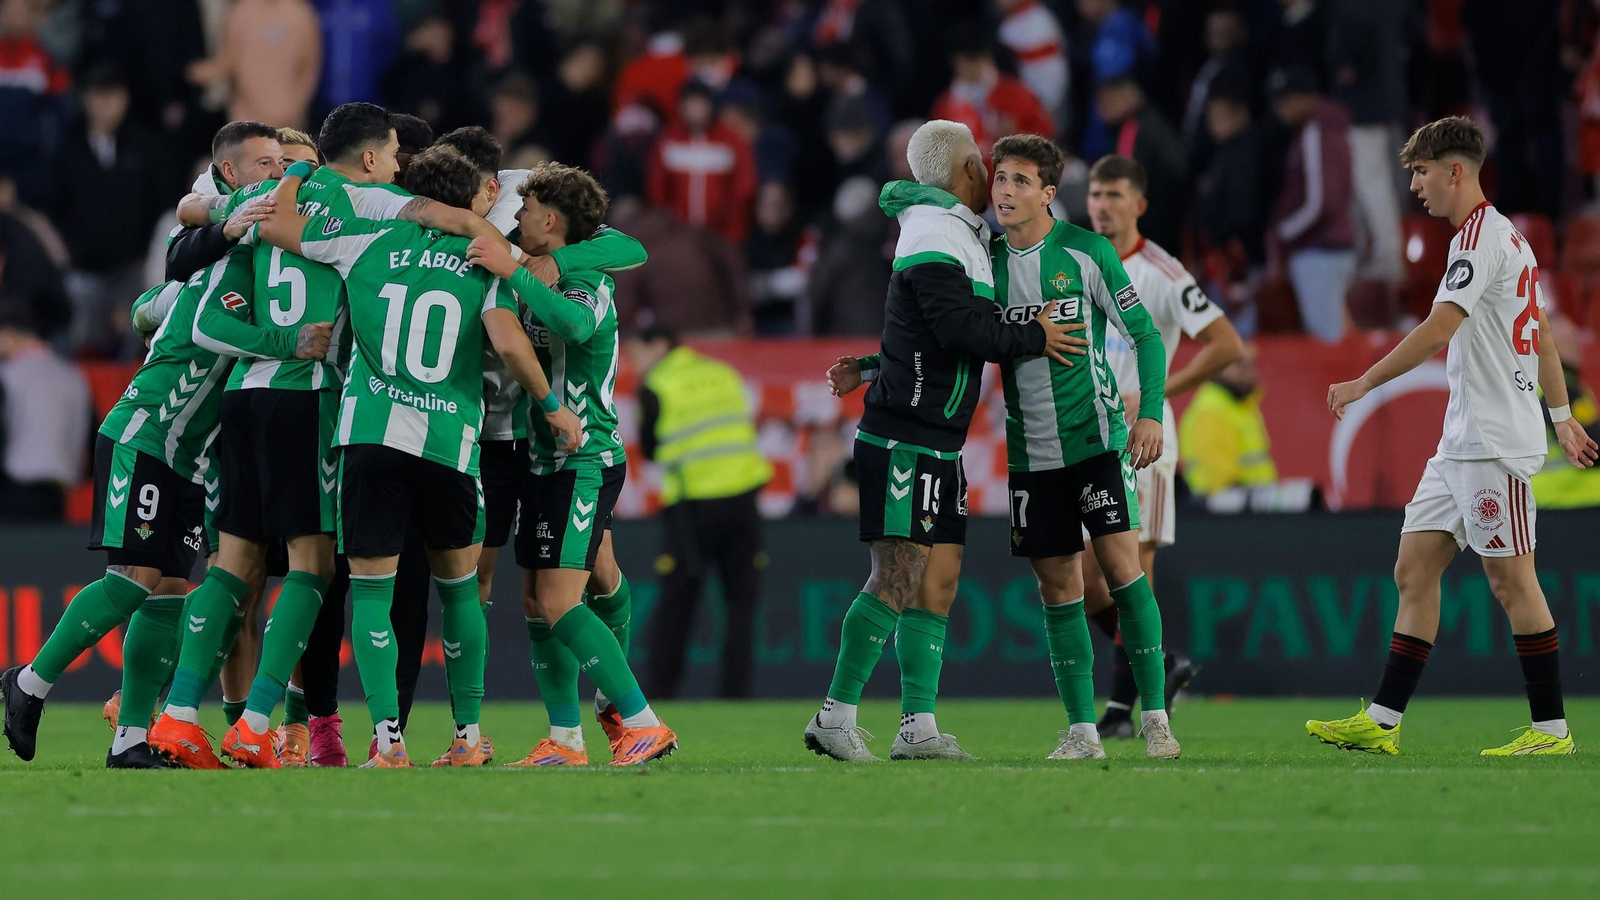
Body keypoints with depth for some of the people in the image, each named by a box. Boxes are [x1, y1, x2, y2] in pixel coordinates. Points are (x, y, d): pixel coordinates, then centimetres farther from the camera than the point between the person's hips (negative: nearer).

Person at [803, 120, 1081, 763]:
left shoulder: (958, 237, 18)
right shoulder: (934, 240, -14)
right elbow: (962, 330, -21)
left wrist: (875, 370, 13)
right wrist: (1034, 338, -10)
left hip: (938, 443, 10)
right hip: (905, 441, -10)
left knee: (939, 577, 5)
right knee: (897, 577, -12)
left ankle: (918, 727, 4)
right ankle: (836, 718, -9)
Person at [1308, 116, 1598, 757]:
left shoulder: (1480, 236, -13)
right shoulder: (1507, 238, 18)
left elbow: (1439, 329, -22)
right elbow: (1542, 337, 24)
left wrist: (1364, 383, -17)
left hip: (1495, 441, -10)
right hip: (1462, 441, 10)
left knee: (1511, 579, -6)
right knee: (1414, 570, 6)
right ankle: (1382, 722, 6)